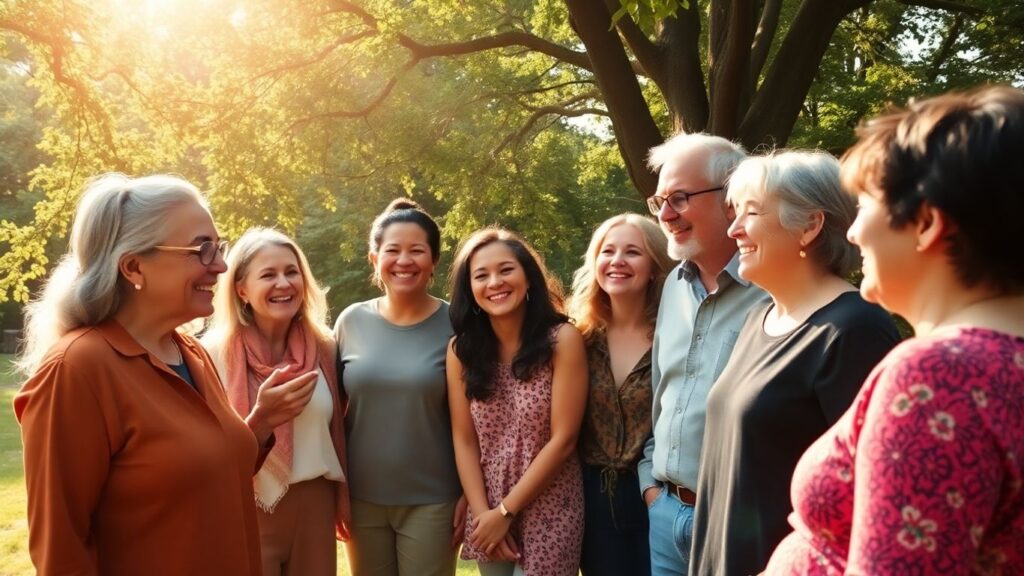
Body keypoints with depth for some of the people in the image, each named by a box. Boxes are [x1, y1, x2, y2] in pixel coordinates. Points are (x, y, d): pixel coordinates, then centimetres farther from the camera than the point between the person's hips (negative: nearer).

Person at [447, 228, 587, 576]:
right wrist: (482, 512, -11)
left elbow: (563, 440, -14)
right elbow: (463, 439, -1)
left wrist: (505, 511, -12)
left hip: (549, 512, -3)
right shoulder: (461, 349, -1)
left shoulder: (562, 339, -12)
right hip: (488, 512, 3)